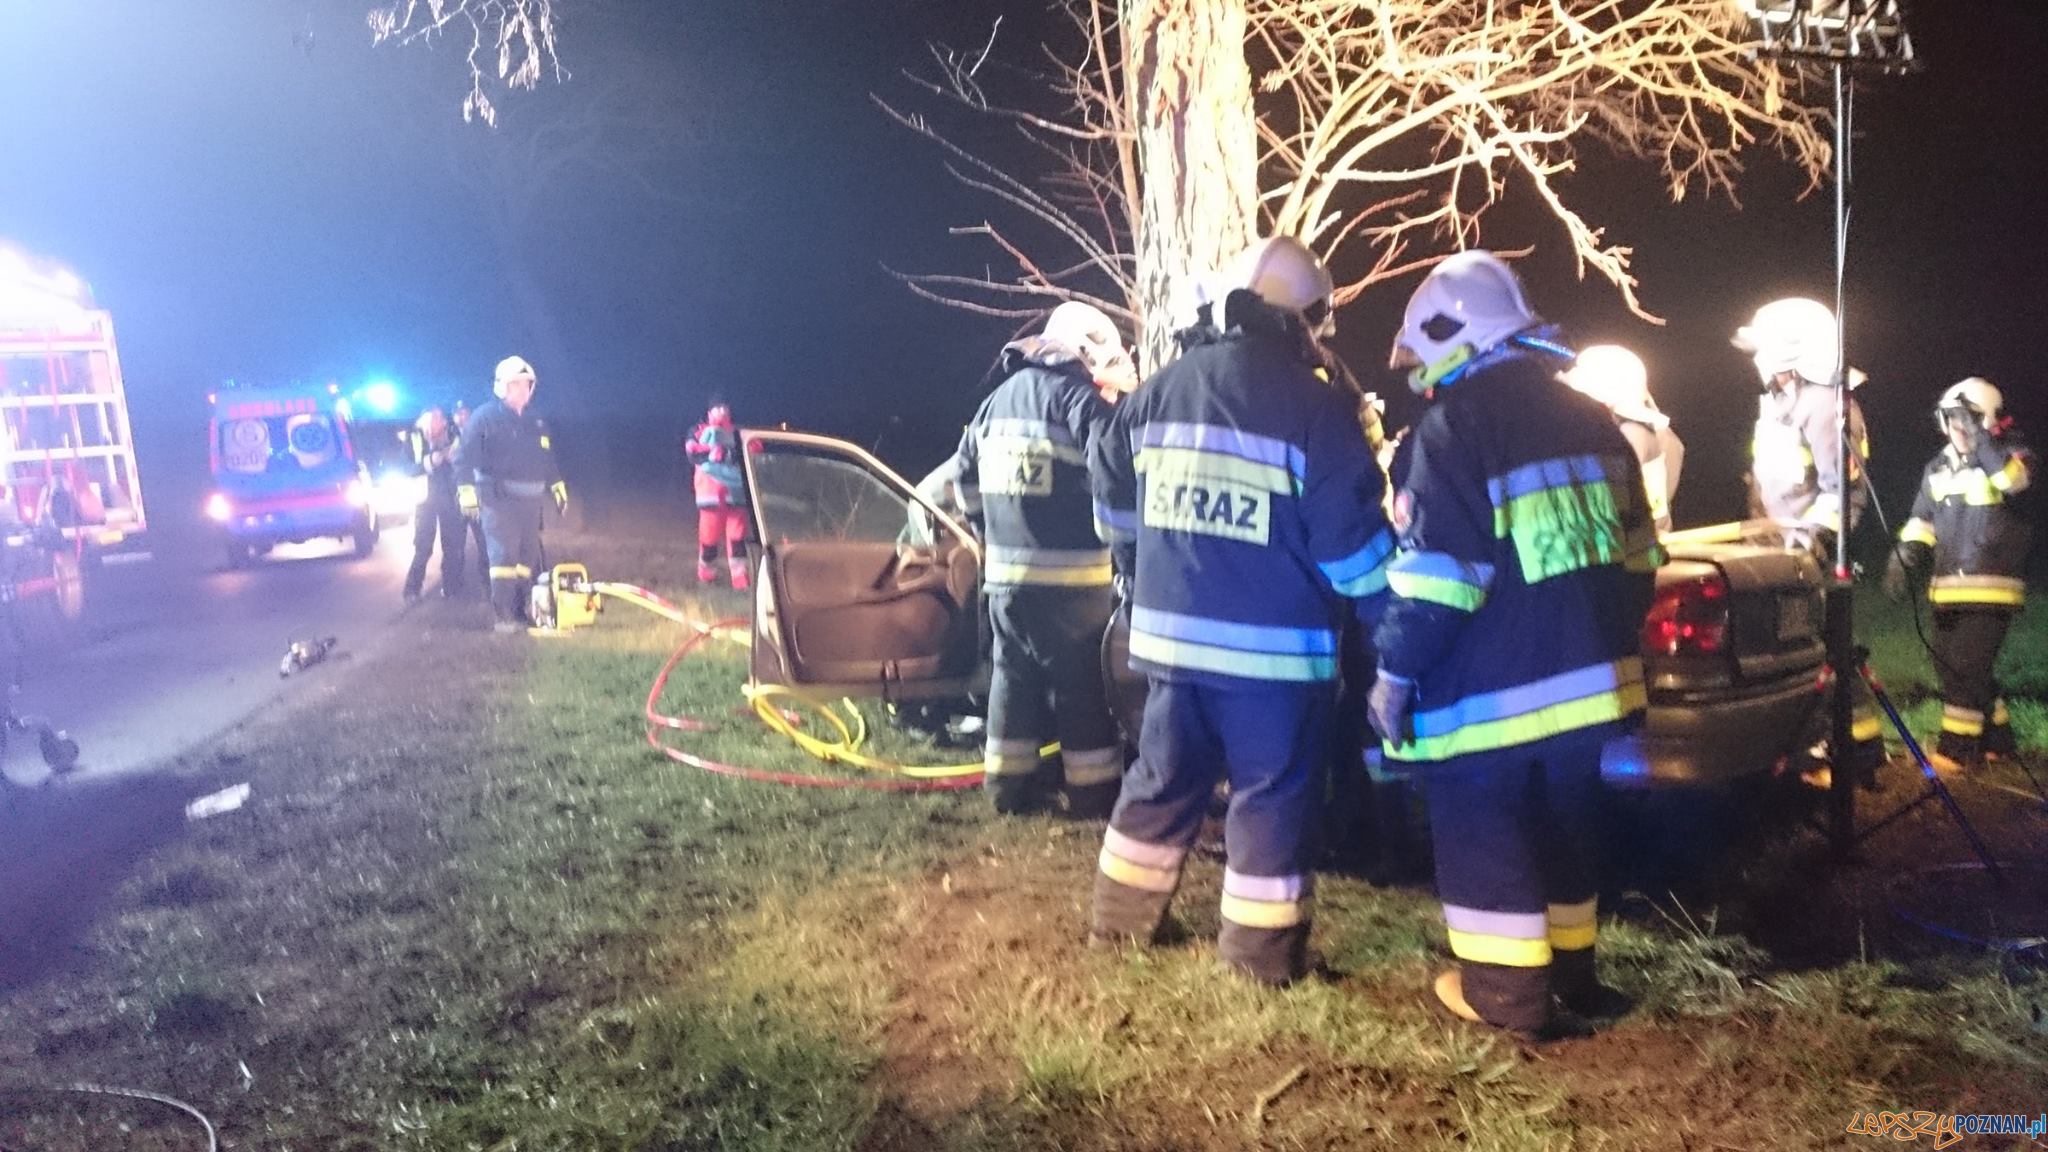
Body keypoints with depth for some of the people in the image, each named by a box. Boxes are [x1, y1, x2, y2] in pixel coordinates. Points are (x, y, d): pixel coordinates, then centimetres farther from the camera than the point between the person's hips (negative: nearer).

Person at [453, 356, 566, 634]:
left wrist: (558, 488, 21)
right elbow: (465, 457, -11)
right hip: (498, 499, -7)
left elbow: (548, 461, 24)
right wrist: (467, 491, -18)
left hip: (530, 501, 7)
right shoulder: (486, 416, -6)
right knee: (504, 557, -11)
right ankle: (504, 616, -10)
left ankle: (520, 610, 18)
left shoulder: (535, 423, 15)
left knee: (528, 558, 9)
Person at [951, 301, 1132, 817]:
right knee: (1081, 683, 2)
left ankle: (1009, 781, 22)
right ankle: (1094, 789, 9)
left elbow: (965, 475, 22)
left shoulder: (998, 399, 14)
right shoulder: (1079, 397, -9)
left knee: (1014, 674, 15)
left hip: (1003, 568, 7)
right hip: (1068, 573, -7)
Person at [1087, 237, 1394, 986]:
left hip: (1170, 632, 5)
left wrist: (1145, 574, 33)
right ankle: (1261, 948, 13)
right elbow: (1350, 538, -13)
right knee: (1272, 794, 6)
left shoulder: (1161, 391, 7)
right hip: (1275, 647, -5)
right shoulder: (1316, 407, -11)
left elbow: (1111, 490, 19)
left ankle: (1122, 914, 28)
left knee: (1164, 778, 18)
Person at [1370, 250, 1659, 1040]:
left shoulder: (1453, 427, -14)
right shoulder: (1588, 418, 10)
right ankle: (1571, 970, 31)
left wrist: (1395, 671, -12)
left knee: (1483, 836, 5)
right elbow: (1635, 554, 15)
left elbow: (1436, 575, -19)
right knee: (1563, 826, 20)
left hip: (1491, 690, -8)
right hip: (1587, 674, 8)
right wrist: (1613, 644, 23)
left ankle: (1506, 993, 11)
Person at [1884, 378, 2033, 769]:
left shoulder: (2009, 456, -4)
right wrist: (1902, 557, 2)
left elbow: (2013, 479, -29)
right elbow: (1922, 521, 17)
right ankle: (1996, 738, 25)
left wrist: (1979, 438, -26)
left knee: (1966, 666, -11)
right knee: (1950, 665, 10)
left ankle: (1957, 747, -5)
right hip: (1949, 588, 7)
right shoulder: (1939, 467, 14)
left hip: (1991, 587, -7)